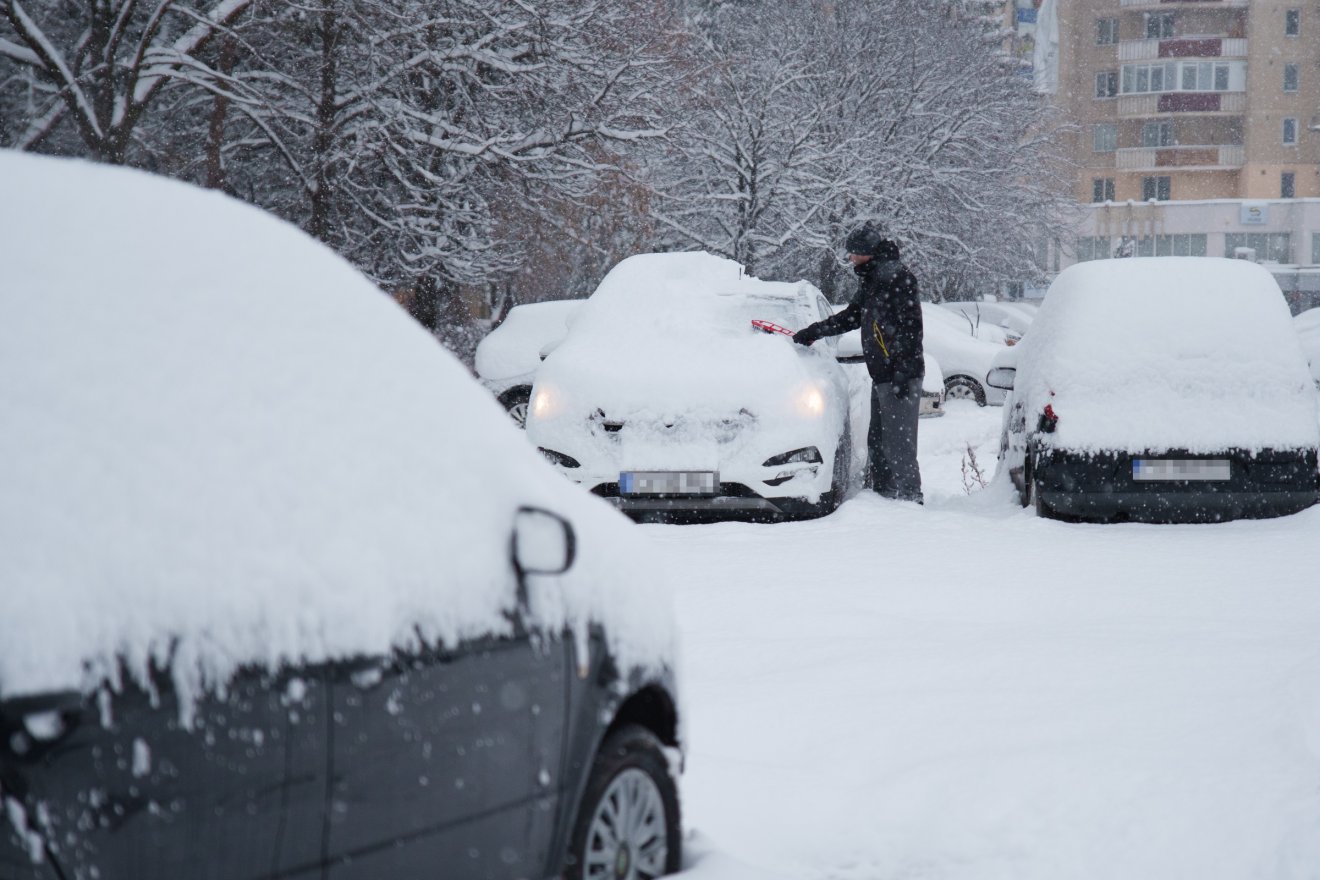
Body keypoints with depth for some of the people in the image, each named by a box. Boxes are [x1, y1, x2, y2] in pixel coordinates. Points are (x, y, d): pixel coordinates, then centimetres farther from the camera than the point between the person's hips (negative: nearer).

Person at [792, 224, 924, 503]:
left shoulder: (896, 278, -13)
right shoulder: (872, 281, 18)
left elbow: (911, 327, -18)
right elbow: (850, 317, 31)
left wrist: (904, 372, -22)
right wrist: (812, 332, 31)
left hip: (901, 376, -10)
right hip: (882, 376, 10)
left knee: (899, 441, -10)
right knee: (877, 440, 13)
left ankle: (908, 496, -7)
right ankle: (881, 492, 19)